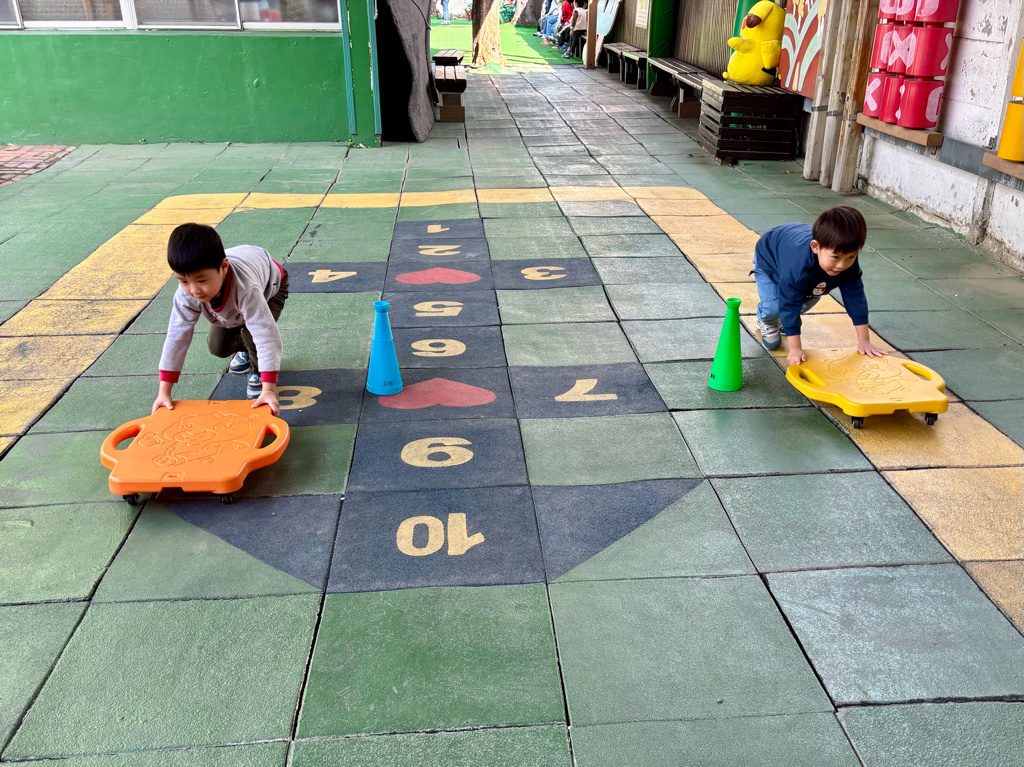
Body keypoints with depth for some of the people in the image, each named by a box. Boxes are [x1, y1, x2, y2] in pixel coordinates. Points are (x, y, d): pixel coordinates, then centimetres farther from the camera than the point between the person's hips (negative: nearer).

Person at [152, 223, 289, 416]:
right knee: (217, 346, -1)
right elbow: (177, 336, -30)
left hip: (269, 285, -5)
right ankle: (245, 349, 35)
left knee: (253, 333, -28)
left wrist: (269, 390, -58)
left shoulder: (245, 287, -51)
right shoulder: (186, 293, -36)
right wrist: (164, 391, -32)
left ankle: (258, 373, 3)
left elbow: (266, 334, -53)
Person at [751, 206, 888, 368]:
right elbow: (789, 305, -44)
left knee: (810, 299, -2)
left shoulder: (849, 263, -33)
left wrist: (864, 341, -24)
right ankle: (767, 323, 17)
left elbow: (855, 298, -25)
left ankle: (783, 320, 29)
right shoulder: (798, 266, -51)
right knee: (772, 307, -20)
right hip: (769, 257, -6)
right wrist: (795, 350, -43)